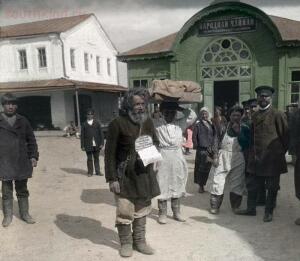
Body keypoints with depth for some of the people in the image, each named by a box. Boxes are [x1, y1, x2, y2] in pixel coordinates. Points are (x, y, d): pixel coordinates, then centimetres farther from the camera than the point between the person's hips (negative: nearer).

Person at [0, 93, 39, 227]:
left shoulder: (23, 121, 7)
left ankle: (25, 213, 24)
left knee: (22, 190, 13)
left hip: (22, 162, 2)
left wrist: (33, 156, 0)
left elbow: (31, 140, 8)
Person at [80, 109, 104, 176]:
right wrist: (82, 146, -1)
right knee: (89, 159, 4)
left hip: (96, 145, 1)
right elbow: (82, 136, 4)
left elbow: (101, 133, 4)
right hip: (88, 145, -1)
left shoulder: (97, 123, 5)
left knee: (96, 158, 10)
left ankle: (97, 171, 20)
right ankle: (90, 172, 16)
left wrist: (101, 143, -2)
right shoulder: (84, 124, 3)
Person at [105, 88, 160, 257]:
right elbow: (110, 153, -11)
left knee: (142, 209, 14)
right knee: (124, 211, 1)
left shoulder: (148, 122, 5)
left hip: (144, 174, 5)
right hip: (124, 175, -5)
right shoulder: (118, 123, -11)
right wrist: (112, 178, -14)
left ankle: (140, 241, 31)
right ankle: (126, 243, 23)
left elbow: (156, 142, 19)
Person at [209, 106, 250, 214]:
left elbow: (246, 145, -5)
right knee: (217, 182, -2)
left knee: (237, 184, 7)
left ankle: (236, 206, 22)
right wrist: (215, 156, -5)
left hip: (238, 159, 1)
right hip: (223, 157, -1)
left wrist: (238, 132, -12)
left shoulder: (245, 129, 4)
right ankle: (214, 206, 9)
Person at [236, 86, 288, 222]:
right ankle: (251, 209, 27)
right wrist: (252, 152, 10)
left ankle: (269, 212, 21)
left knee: (272, 187, 7)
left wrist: (281, 153, -2)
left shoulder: (278, 115, -7)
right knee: (252, 185, 13)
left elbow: (285, 136, -4)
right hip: (256, 157, 6)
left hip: (272, 158, -5)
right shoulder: (254, 115, 11)